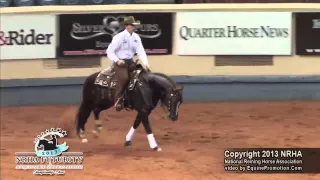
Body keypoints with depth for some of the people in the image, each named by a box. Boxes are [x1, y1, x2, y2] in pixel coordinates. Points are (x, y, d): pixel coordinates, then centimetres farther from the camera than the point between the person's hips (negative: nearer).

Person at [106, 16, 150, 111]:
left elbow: (141, 51, -2)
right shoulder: (119, 37, -15)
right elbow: (109, 51, -11)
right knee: (124, 77, -30)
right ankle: (118, 101, -21)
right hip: (120, 62, -7)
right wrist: (117, 60, -25)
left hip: (130, 61, 7)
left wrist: (145, 63, -17)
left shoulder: (136, 37, 2)